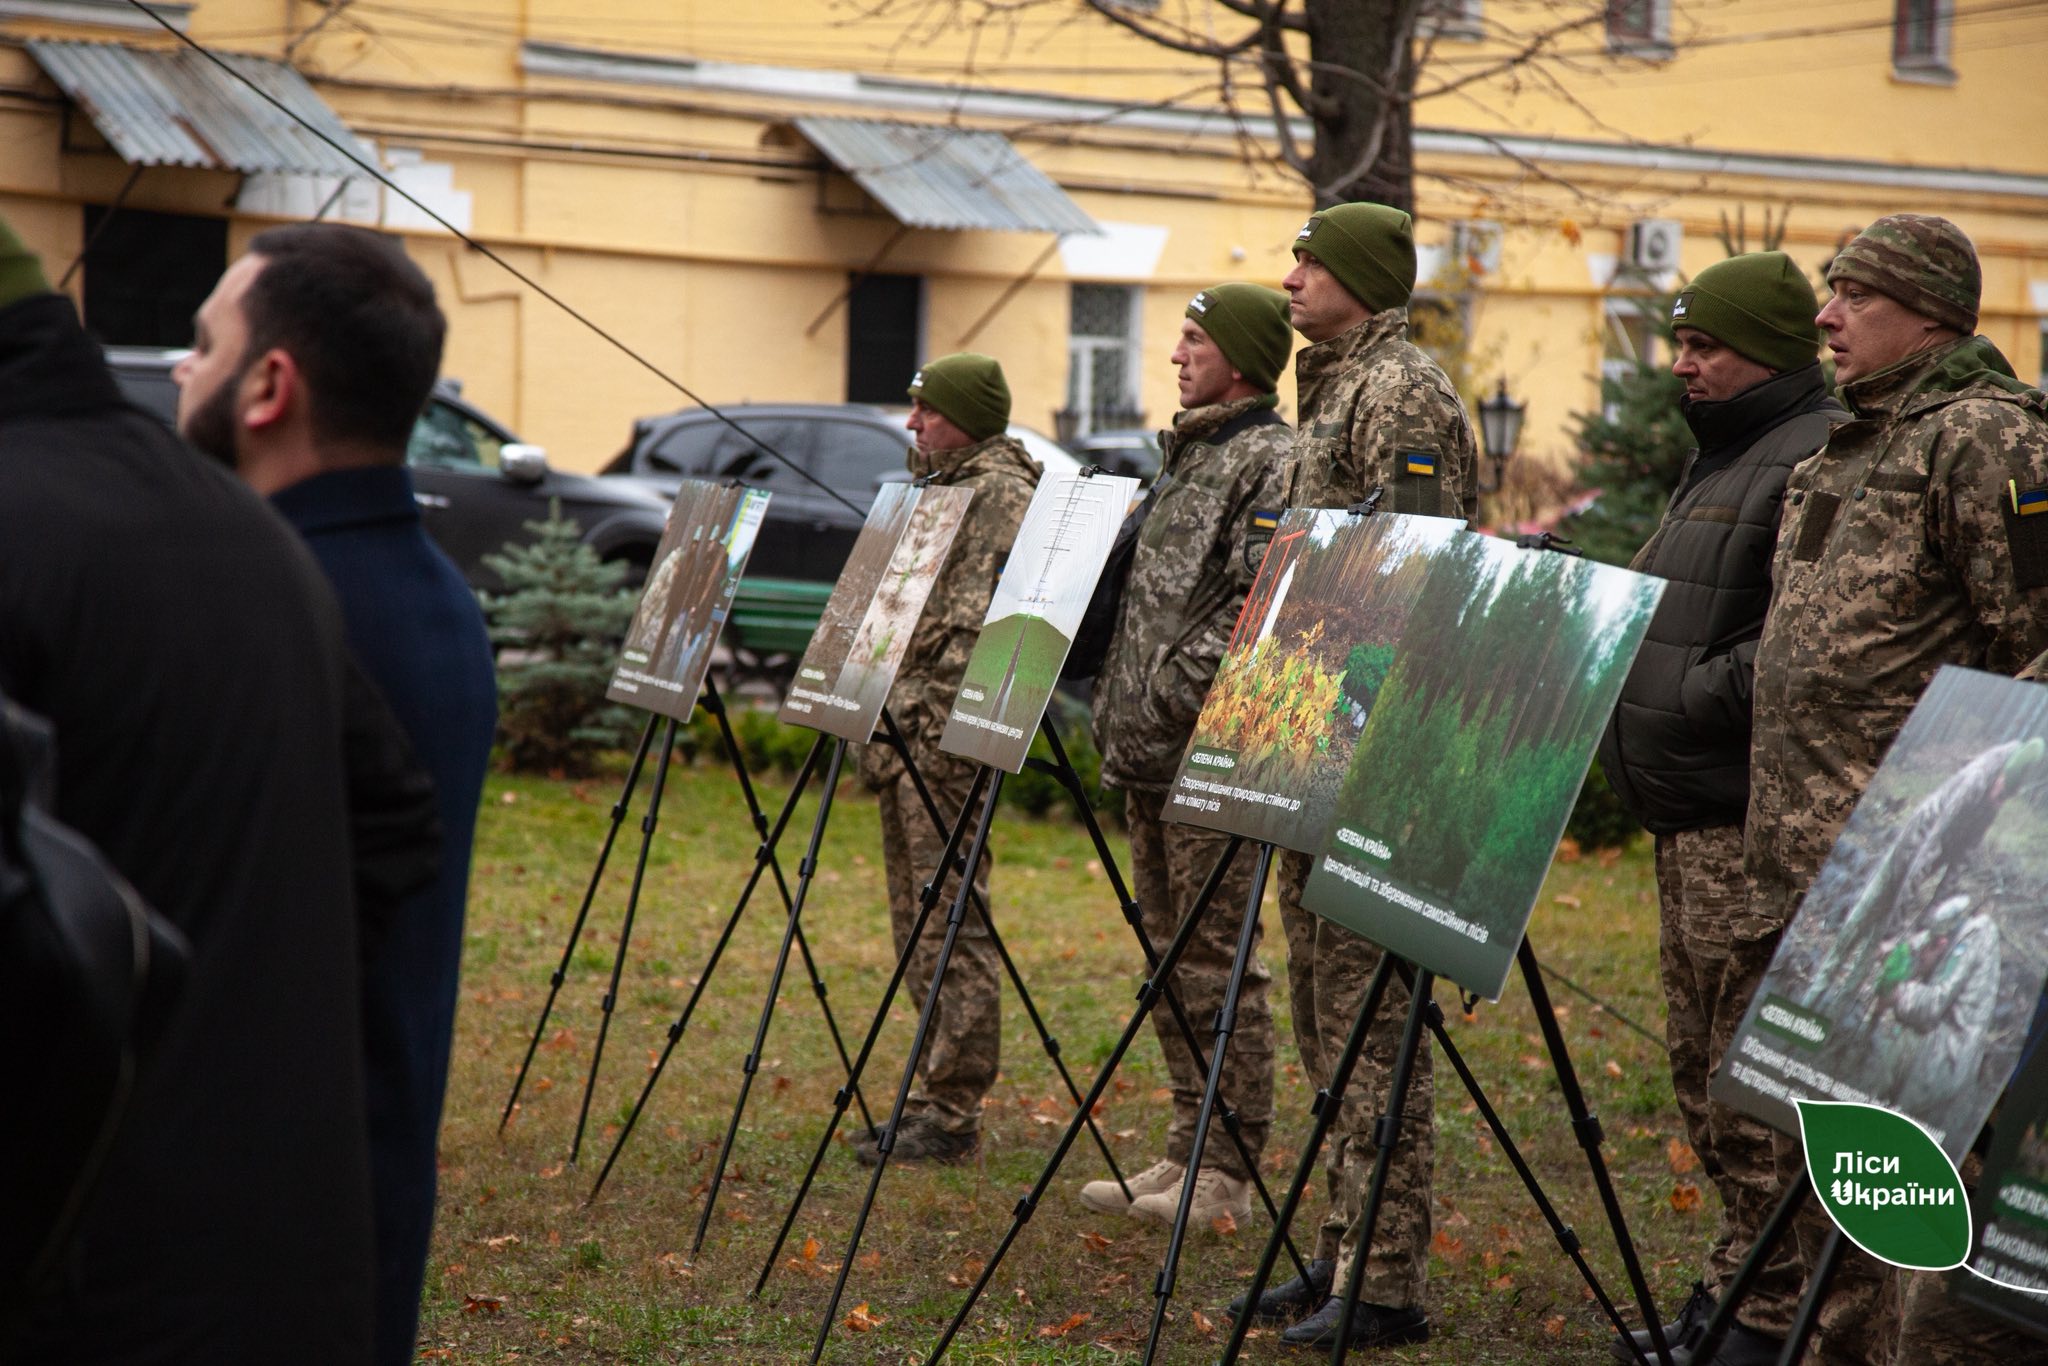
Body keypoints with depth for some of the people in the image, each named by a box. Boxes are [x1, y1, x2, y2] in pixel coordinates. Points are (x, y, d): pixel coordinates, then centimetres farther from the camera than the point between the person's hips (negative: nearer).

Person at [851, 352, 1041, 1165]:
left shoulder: (1002, 493, -10)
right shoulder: (938, 485, 21)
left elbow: (982, 624, -18)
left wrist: (935, 719, -21)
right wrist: (874, 717, 18)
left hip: (946, 733, -10)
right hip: (899, 728, 10)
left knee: (951, 920, -9)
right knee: (917, 917, 12)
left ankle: (954, 1113, -6)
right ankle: (937, 1091, 19)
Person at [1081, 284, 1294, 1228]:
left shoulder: (1273, 461, -10)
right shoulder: (1184, 455, 19)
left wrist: (1172, 693, -20)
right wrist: (1119, 713, 15)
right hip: (1149, 756, 9)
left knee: (1217, 959, -5)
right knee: (1171, 955, 12)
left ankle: (1228, 1171, 1)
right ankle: (1186, 1151, 20)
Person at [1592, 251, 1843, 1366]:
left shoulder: (1816, 459, -13)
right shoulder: (1717, 460, 21)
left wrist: (1701, 698, -19)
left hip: (1749, 815, -11)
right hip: (1686, 813, 11)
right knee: (1702, 1064, 15)